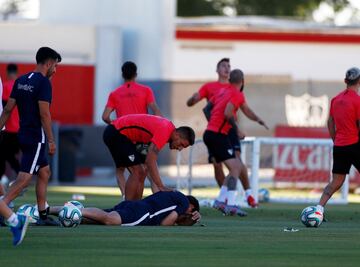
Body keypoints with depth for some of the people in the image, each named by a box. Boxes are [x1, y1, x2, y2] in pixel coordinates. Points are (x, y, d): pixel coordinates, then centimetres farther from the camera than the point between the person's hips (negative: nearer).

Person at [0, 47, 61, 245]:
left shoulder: (20, 81, 11)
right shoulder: (43, 82, -13)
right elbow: (44, 113, -18)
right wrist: (51, 141, -15)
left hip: (24, 134, 9)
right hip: (36, 137, -9)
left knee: (44, 171, 21)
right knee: (25, 177, -12)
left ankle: (43, 213, 26)